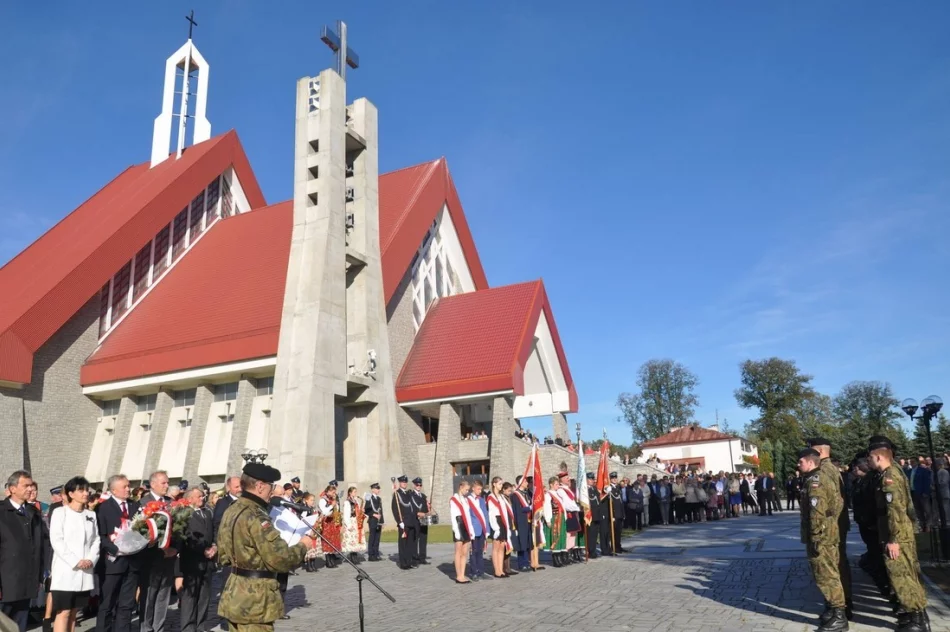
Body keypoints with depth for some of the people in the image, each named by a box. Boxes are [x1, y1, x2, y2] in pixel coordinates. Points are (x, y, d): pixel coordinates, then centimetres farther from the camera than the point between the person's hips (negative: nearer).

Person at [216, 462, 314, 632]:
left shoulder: (230, 511, 8)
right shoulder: (256, 516, -22)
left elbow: (223, 556, 17)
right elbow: (281, 559, -24)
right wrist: (302, 545, -8)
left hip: (235, 596, 9)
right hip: (254, 602, -9)